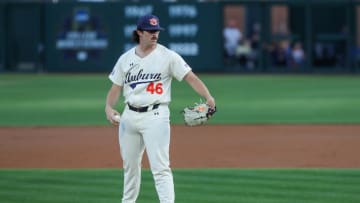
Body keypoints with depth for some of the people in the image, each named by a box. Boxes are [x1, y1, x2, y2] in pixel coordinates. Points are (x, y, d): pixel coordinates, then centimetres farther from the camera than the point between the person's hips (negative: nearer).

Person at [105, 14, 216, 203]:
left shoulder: (168, 56, -4)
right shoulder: (125, 58, 8)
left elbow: (191, 77, -10)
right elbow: (115, 88, 11)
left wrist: (208, 97, -26)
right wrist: (109, 108, -9)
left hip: (155, 116, -5)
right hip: (129, 116, 5)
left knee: (160, 167, -13)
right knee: (130, 165, 16)